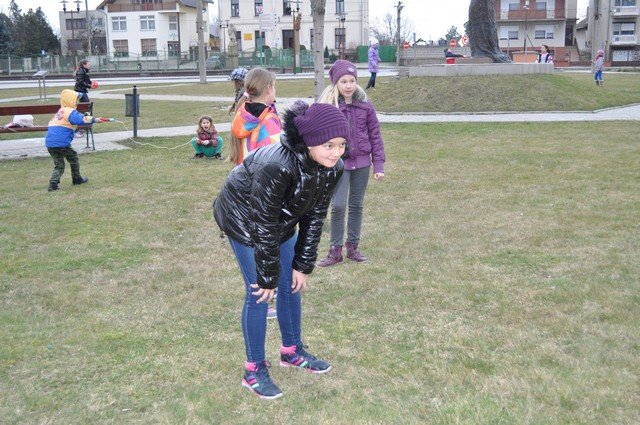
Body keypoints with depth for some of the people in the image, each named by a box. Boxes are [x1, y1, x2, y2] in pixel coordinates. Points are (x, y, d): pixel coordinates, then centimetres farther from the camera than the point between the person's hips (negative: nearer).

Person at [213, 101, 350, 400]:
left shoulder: (333, 168, -20)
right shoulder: (277, 165, -40)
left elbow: (315, 217, -7)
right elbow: (263, 226, -30)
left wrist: (304, 265, -3)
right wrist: (268, 276, -21)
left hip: (283, 220, 7)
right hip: (243, 217, -6)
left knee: (292, 283, 11)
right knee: (259, 292, -7)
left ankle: (292, 351, 32)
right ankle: (254, 370, 9)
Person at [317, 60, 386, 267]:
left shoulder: (365, 106, -1)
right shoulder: (327, 106, -7)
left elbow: (375, 136, 4)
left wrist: (378, 164, 1)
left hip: (362, 163, 3)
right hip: (338, 163, -3)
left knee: (357, 206, 11)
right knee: (338, 206, -8)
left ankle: (353, 247, 25)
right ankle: (335, 250, 7)